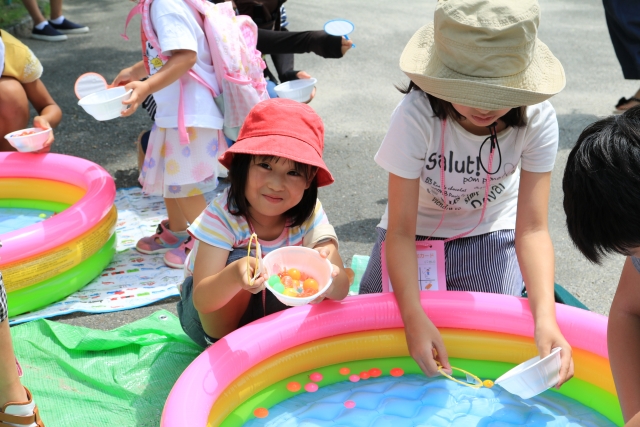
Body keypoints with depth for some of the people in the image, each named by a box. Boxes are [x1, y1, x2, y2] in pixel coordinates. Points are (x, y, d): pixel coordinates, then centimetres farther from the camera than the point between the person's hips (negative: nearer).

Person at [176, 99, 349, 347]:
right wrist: (234, 276, -59)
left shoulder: (309, 214, -19)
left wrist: (330, 274, -53)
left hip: (270, 312, 3)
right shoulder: (223, 215, -28)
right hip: (213, 315, -3)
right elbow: (202, 301, -36)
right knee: (236, 261, -32)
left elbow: (341, 290, -28)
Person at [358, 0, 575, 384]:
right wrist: (414, 316, -42)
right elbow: (401, 231, -28)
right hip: (419, 231, 0)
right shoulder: (416, 117, -32)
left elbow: (532, 229, -25)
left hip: (492, 231, 1)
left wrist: (545, 316, -41)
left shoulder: (537, 119, -26)